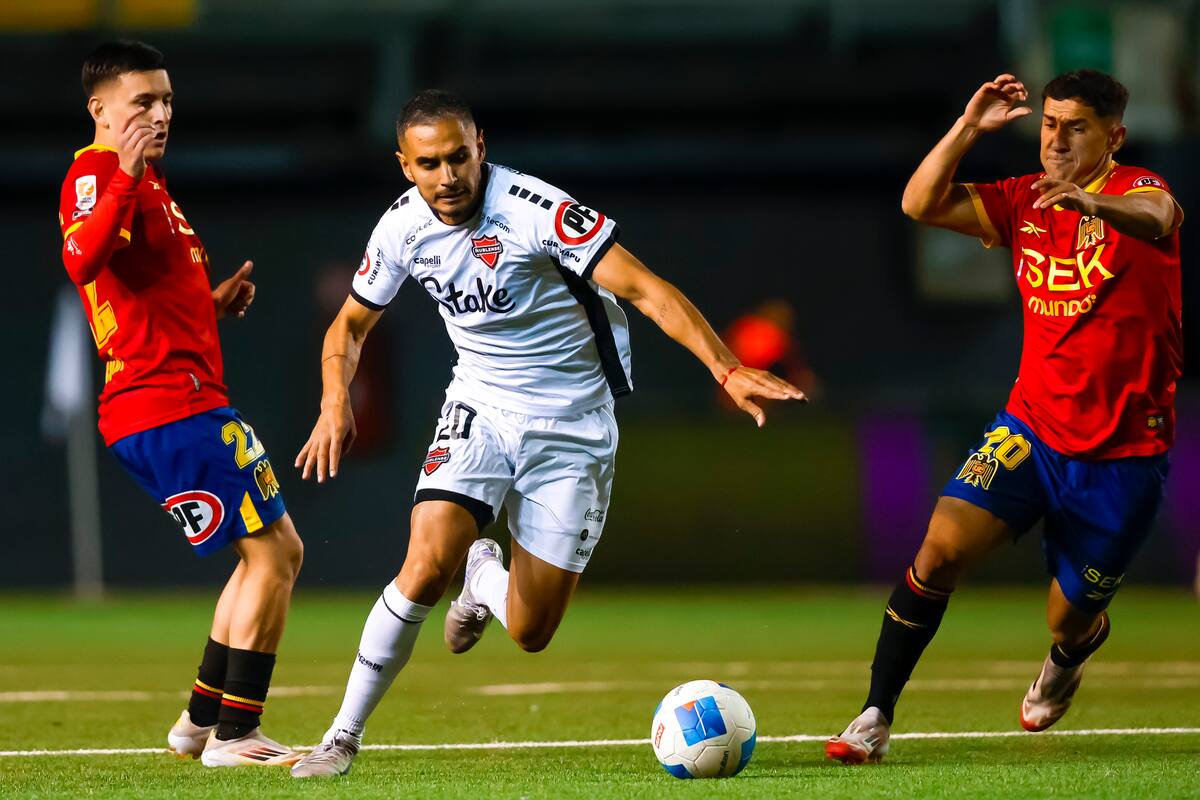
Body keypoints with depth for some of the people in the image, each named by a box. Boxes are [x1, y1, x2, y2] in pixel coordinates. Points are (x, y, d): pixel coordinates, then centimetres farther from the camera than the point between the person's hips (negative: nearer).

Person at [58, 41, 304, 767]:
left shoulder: (149, 182, 22)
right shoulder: (99, 173, -10)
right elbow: (81, 260, -31)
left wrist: (213, 305, 20)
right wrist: (126, 178, -39)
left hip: (181, 401, 11)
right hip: (172, 405, -11)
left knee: (275, 551, 17)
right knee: (273, 552, -8)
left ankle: (202, 720, 20)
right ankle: (235, 733, -5)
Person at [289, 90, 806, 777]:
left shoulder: (535, 210, -23)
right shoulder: (403, 226, -6)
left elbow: (645, 289, -27)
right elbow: (352, 323, 11)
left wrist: (728, 370, -38)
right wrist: (336, 403, -8)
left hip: (573, 428, -3)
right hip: (481, 410, 3)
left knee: (530, 633, -2)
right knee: (429, 562, -23)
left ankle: (486, 577, 36)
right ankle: (344, 735, -7)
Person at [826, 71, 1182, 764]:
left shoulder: (1135, 189, -13)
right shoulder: (1027, 201, 4)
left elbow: (1156, 217, -39)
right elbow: (922, 204, -3)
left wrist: (1091, 200, -61)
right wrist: (969, 127, -16)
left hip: (1123, 456, -4)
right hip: (1032, 427, 4)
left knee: (1069, 621, 7)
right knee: (942, 547, -18)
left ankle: (1073, 652, 47)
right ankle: (876, 718, -10)